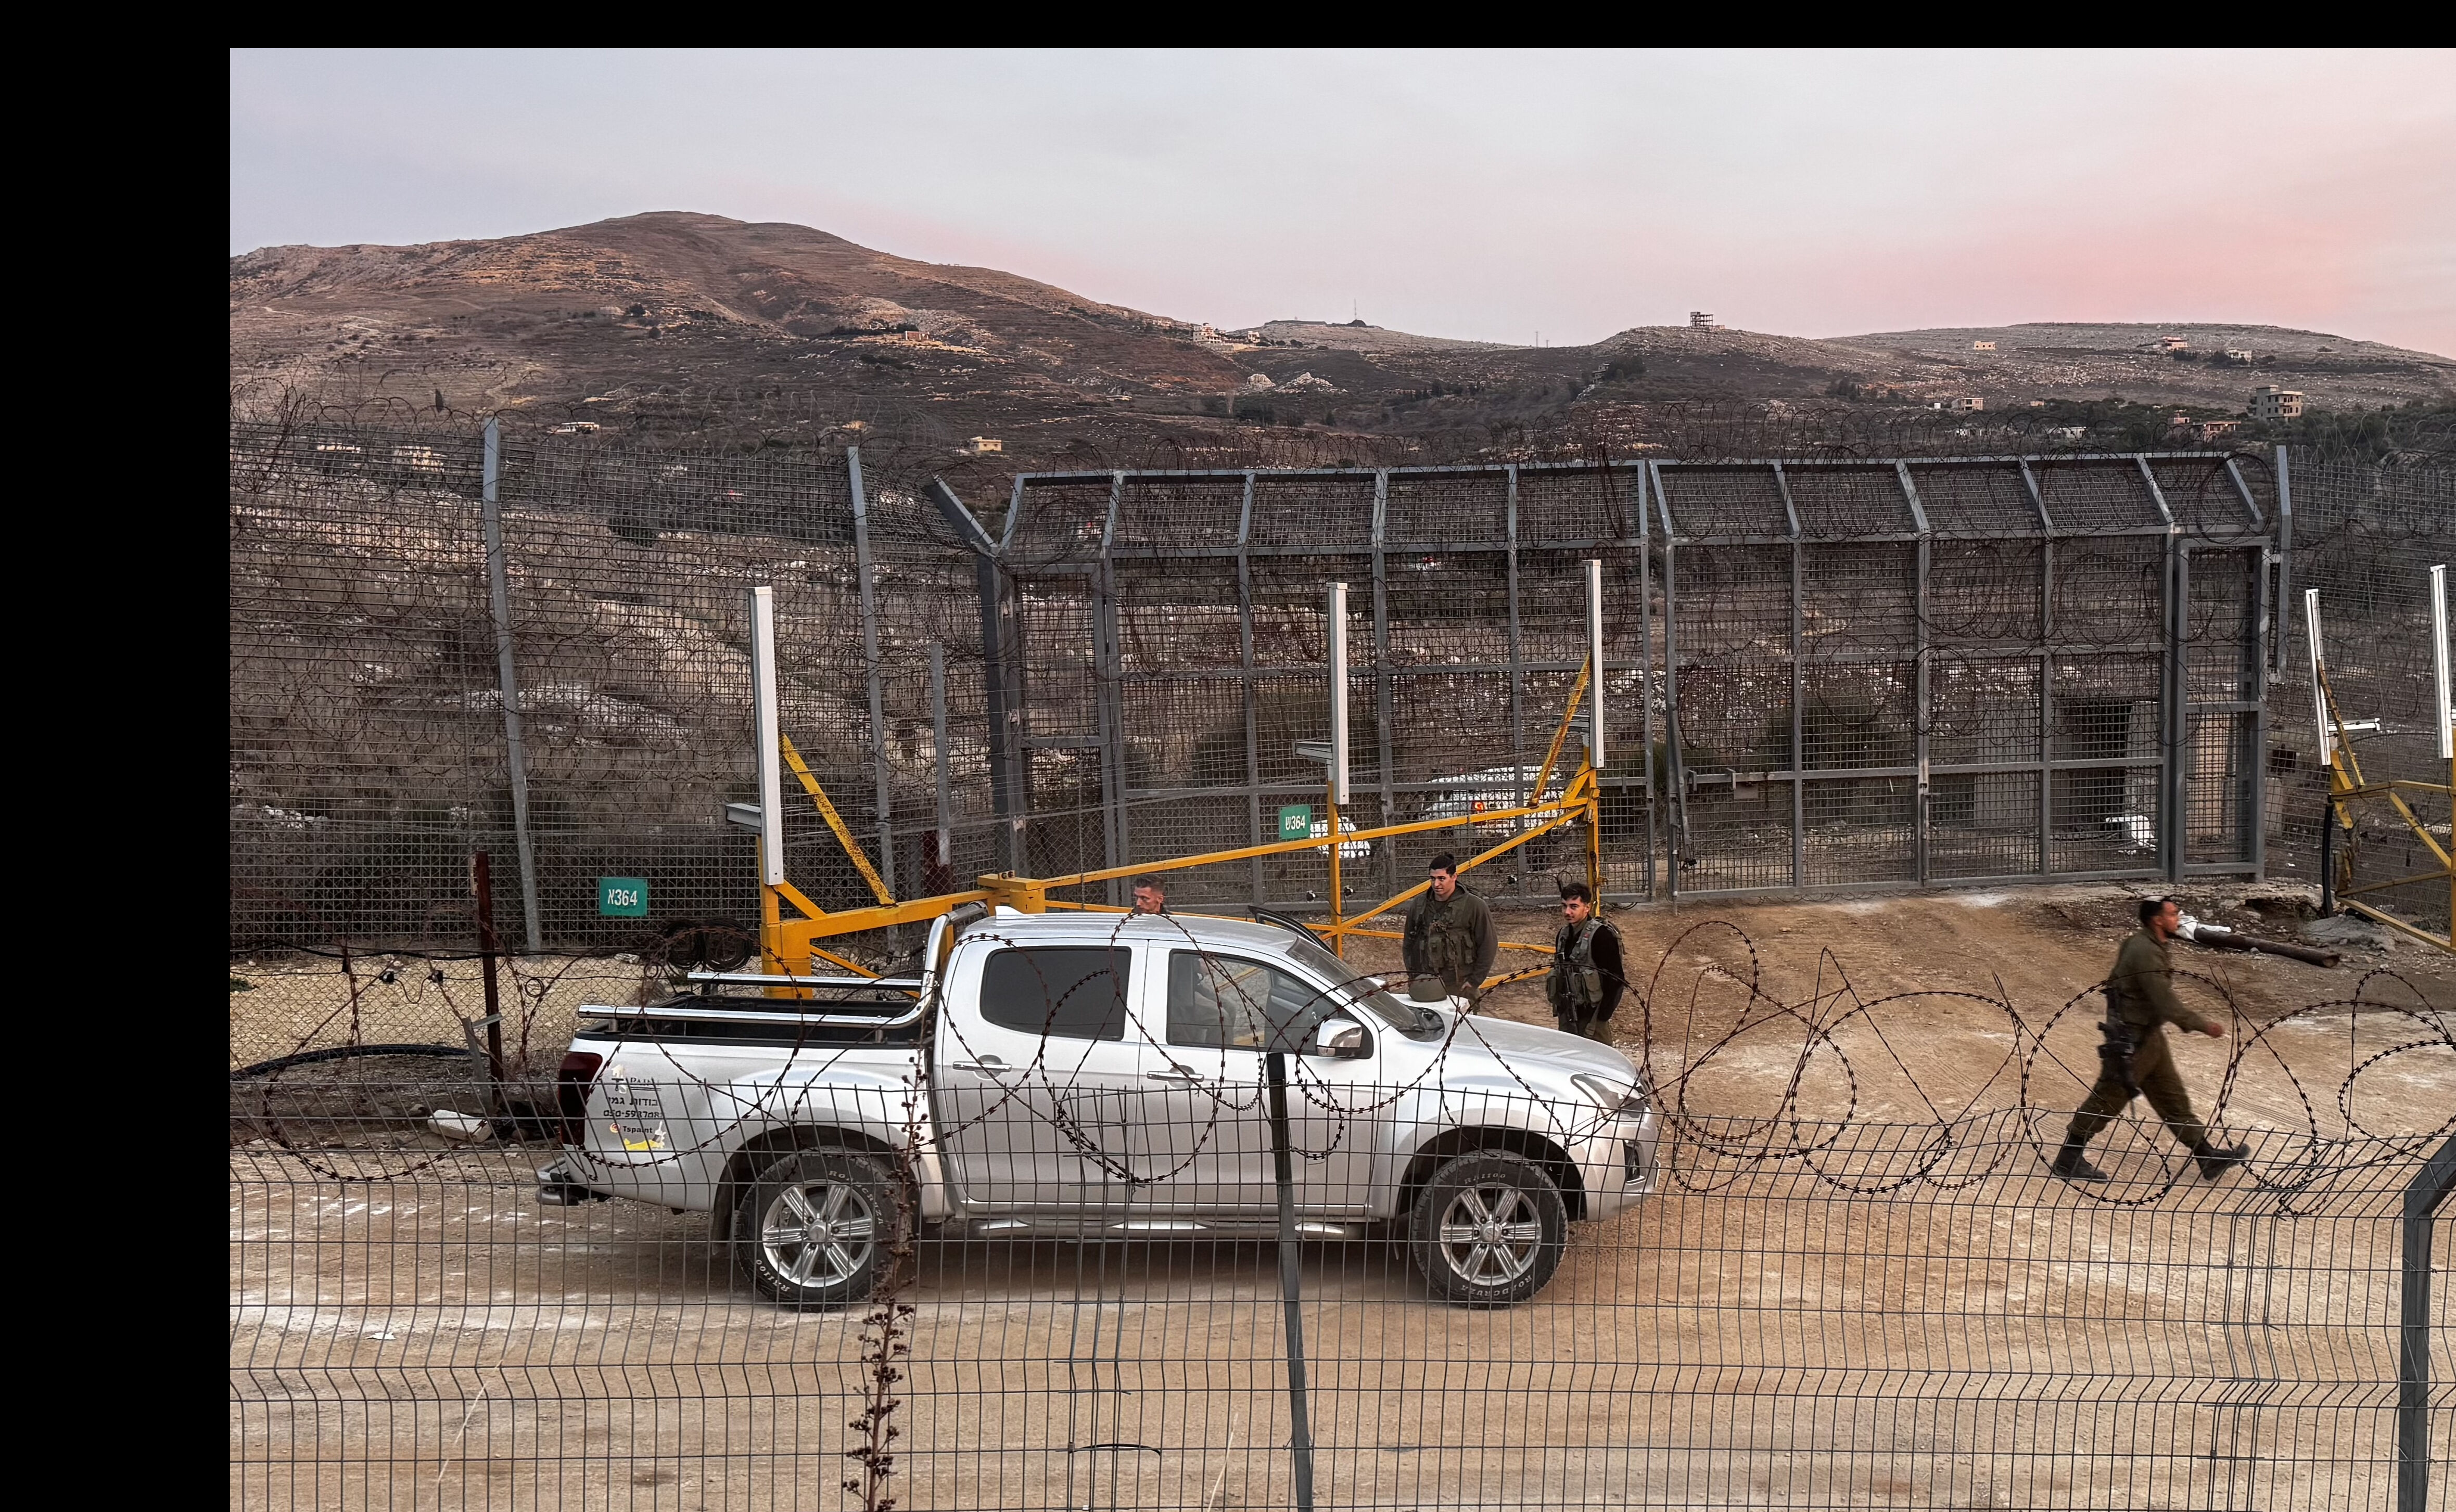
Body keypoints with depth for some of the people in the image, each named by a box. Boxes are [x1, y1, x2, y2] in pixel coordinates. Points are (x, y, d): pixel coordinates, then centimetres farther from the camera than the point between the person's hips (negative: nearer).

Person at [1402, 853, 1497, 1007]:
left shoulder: (1474, 906, -3)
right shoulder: (1418, 906, 9)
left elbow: (1489, 946, -2)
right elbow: (1408, 945, 18)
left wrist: (1475, 980, -5)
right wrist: (1414, 977, 10)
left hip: (1460, 988, -4)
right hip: (1425, 988, 4)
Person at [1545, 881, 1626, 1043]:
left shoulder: (1601, 935, -14)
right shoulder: (1563, 935, 11)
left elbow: (1616, 979, -16)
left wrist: (1603, 1016, -17)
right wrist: (1559, 1008, 16)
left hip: (1592, 1016, -8)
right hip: (1568, 1016, 8)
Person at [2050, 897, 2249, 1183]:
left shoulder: (2143, 945, 7)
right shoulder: (2146, 954, -26)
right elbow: (2168, 1007, -27)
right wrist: (2205, 1026, -17)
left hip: (2148, 1036, 10)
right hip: (2132, 1042, -10)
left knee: (2173, 1098, 16)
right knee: (2107, 1100, 1)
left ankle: (2208, 1157, 26)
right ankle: (2068, 1159, 12)